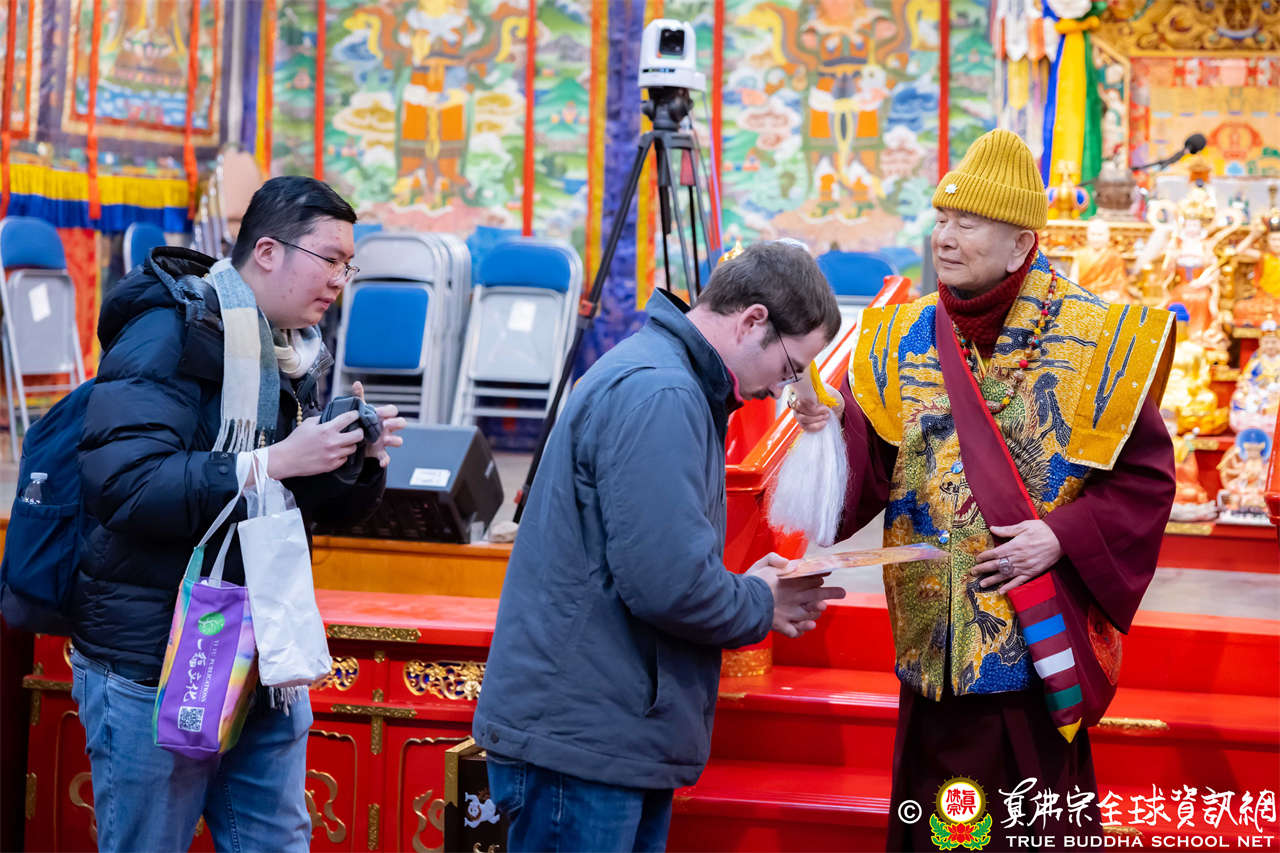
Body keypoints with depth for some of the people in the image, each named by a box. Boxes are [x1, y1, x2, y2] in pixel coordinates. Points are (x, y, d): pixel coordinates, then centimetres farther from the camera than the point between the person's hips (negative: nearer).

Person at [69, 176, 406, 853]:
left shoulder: (291, 353, 13)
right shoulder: (170, 334, -13)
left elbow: (327, 505, 19)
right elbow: (122, 485, -26)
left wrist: (362, 461, -3)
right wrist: (273, 462, -26)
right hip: (155, 664, -8)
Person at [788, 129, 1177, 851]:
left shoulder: (1090, 337, -6)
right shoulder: (902, 338, 6)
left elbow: (1147, 476, -4)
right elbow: (871, 470, 4)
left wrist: (1064, 537, -16)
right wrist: (836, 431, -16)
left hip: (1039, 639, -3)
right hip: (933, 646, 4)